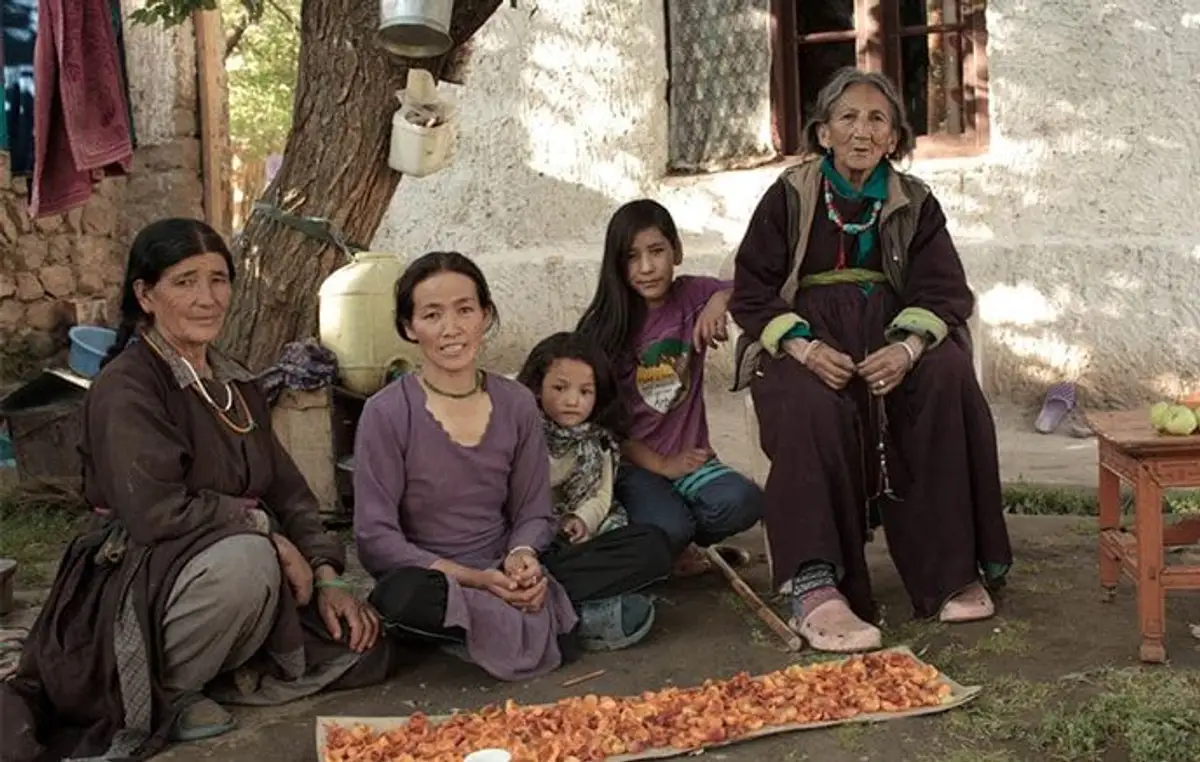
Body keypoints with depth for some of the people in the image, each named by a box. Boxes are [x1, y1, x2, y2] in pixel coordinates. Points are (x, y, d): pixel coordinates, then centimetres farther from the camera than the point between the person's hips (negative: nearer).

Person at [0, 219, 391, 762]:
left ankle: (200, 680, 6)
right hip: (136, 585, -8)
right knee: (242, 558, -38)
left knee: (360, 650, -5)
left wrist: (326, 578, -4)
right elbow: (157, 511, -25)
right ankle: (166, 696, -13)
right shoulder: (125, 388, -13)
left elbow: (288, 491, 8)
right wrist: (268, 533, -20)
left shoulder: (235, 385, 12)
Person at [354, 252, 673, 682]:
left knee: (650, 546, -7)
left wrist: (523, 557, -18)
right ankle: (558, 620, -19)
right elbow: (375, 536, -12)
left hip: (506, 579, 4)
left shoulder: (517, 405, 1)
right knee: (405, 596, -40)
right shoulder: (386, 414, -11)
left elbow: (534, 512, 6)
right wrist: (473, 578, -21)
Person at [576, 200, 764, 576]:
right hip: (632, 463, -3)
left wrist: (722, 298, -15)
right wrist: (661, 465, -10)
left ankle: (679, 540, 4)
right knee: (667, 528, -31)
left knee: (743, 502, -26)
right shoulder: (603, 328, -5)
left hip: (690, 457, 3)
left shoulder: (692, 295, 2)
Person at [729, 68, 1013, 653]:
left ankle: (951, 571, -20)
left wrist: (908, 348, -20)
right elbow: (753, 293, 0)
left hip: (893, 336, 2)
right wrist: (804, 347, -19)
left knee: (947, 380, -28)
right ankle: (813, 588, -38)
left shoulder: (914, 203, 11)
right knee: (809, 407, -34)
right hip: (806, 338, -2)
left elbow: (944, 292, 2)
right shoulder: (789, 197, 5)